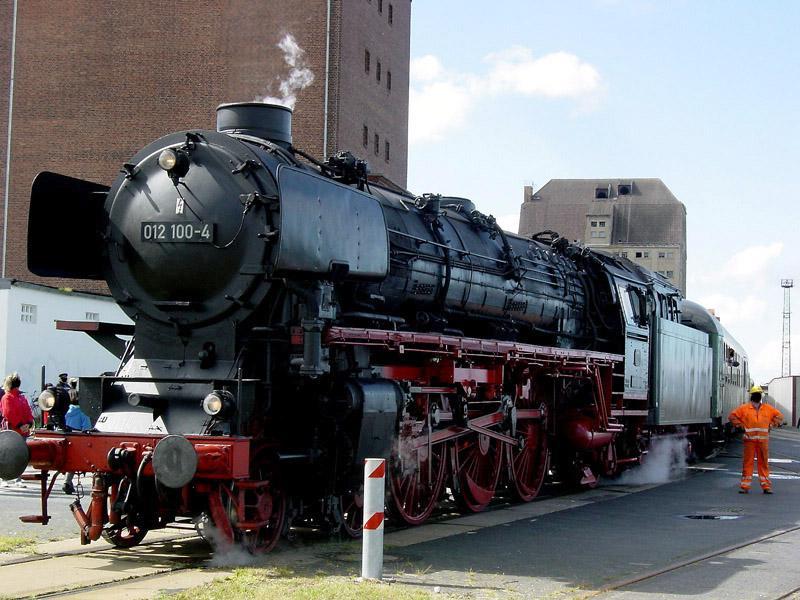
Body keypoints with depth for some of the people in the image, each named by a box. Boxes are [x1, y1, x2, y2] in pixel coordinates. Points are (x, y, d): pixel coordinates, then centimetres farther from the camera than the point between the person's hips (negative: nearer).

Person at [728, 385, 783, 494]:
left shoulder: (768, 408, 10)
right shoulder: (744, 408, 4)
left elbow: (779, 416, 19)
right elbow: (732, 416, 8)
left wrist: (771, 425, 9)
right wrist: (740, 425, 1)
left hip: (763, 440, 2)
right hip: (749, 439, -2)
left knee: (764, 462, 3)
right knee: (747, 462, -1)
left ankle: (766, 486, 6)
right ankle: (745, 486, 2)